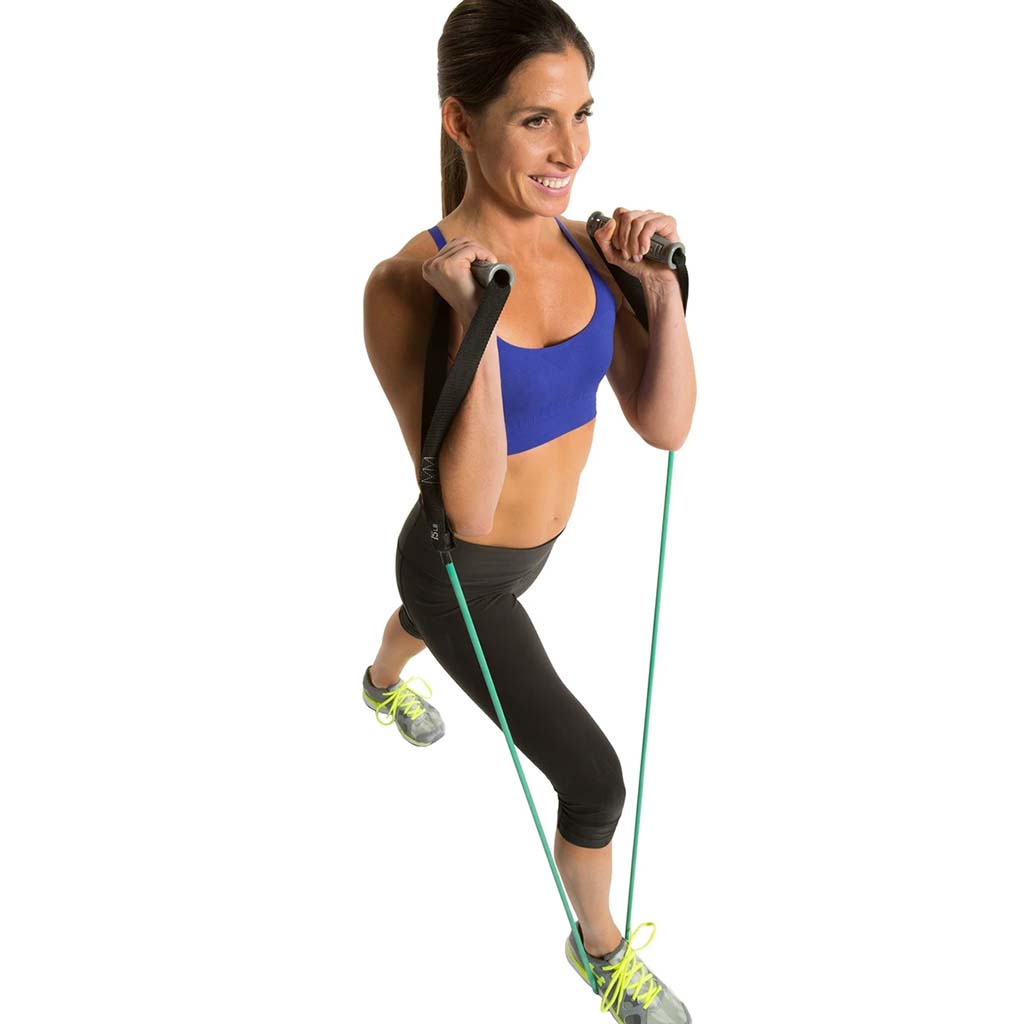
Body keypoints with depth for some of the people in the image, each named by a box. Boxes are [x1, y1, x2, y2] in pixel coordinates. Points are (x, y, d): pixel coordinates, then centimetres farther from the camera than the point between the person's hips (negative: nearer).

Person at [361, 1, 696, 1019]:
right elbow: (466, 506, -35)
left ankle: (381, 684, 75)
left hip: (531, 544, 6)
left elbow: (664, 425, -15)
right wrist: (477, 323, -44)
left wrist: (663, 286, -27)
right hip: (461, 572, -6)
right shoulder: (409, 283, -32)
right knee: (597, 781, -1)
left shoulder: (588, 248, -15)